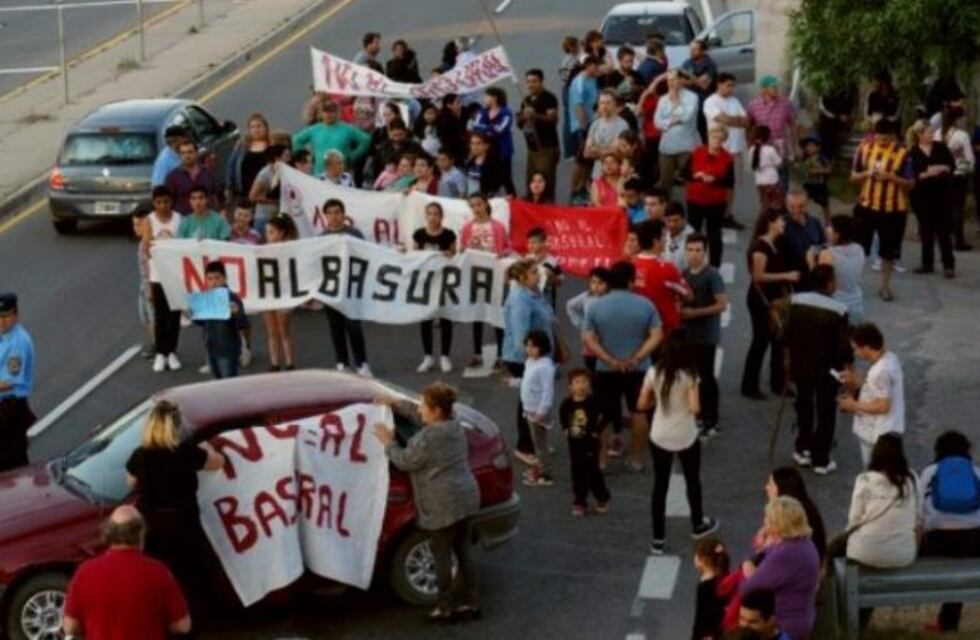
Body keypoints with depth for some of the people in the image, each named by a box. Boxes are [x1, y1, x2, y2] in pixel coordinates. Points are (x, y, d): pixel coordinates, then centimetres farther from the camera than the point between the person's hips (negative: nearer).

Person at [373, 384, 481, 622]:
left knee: (443, 556, 4)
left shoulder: (429, 437, -23)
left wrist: (388, 443, 4)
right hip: (465, 497, 9)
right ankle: (468, 602, 23)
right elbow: (422, 418, 23)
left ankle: (446, 607, 14)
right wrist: (398, 404, 23)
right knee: (463, 551, 15)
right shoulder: (454, 424, 5)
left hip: (443, 504, -9)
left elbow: (406, 461, -11)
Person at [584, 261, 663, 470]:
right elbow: (656, 336, -11)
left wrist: (611, 361, -13)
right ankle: (636, 459, 19)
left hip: (606, 370, 0)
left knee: (603, 415, 10)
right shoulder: (645, 304, -6)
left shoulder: (595, 306, -5)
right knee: (638, 412, 14)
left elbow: (589, 339, -10)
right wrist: (636, 359, -15)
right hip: (638, 369, 0)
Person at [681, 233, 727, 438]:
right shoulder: (684, 274, 9)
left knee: (706, 377, -3)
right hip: (687, 334, 7)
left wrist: (695, 313, -20)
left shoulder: (712, 275, -13)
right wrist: (680, 308, 3)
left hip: (706, 336, -7)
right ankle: (699, 416, 23)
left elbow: (722, 304, -19)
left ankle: (712, 423, 4)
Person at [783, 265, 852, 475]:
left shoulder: (797, 302, -7)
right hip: (827, 370, -4)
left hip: (800, 366, 4)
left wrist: (790, 356, 16)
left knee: (804, 407, 23)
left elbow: (787, 334, 0)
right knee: (825, 413, 9)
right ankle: (821, 460, 13)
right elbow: (843, 345, -16)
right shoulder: (838, 310, -20)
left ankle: (802, 450, 31)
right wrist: (848, 368, -2)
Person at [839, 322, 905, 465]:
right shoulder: (890, 358, 2)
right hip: (888, 431, 10)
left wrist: (854, 406, -16)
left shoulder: (880, 371, -28)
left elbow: (883, 406, -27)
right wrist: (859, 383, 9)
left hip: (877, 436, -10)